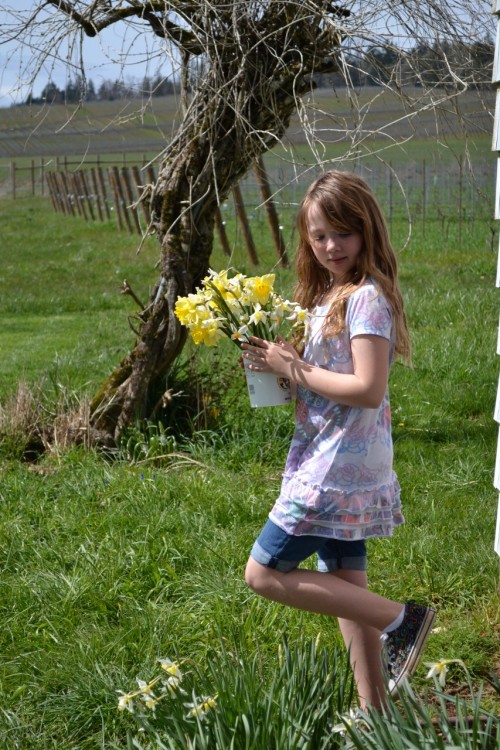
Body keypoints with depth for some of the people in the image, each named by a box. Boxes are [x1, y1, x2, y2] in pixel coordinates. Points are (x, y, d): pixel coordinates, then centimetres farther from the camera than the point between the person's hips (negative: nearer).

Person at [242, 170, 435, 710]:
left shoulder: (367, 297, -16)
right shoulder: (329, 295, 12)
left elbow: (367, 389, -24)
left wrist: (295, 368, -17)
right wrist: (280, 360, -1)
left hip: (340, 468, -9)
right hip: (335, 466, 9)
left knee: (264, 573, -4)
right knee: (345, 587, 14)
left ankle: (400, 620, -1)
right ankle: (374, 712, 24)